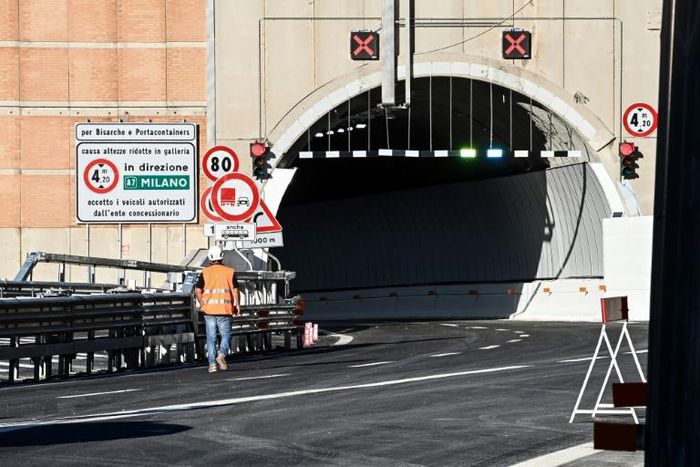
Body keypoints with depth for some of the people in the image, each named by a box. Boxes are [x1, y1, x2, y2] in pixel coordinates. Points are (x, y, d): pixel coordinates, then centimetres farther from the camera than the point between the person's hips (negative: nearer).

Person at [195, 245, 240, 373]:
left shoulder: (205, 272, 2)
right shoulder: (230, 272, 0)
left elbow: (197, 291, -4)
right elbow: (235, 290, -4)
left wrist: (202, 303, 8)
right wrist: (237, 305, 3)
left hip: (209, 309, 1)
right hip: (224, 309, -1)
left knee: (211, 337, 6)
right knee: (226, 334, 8)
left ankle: (212, 363, 3)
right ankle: (222, 354, -16)